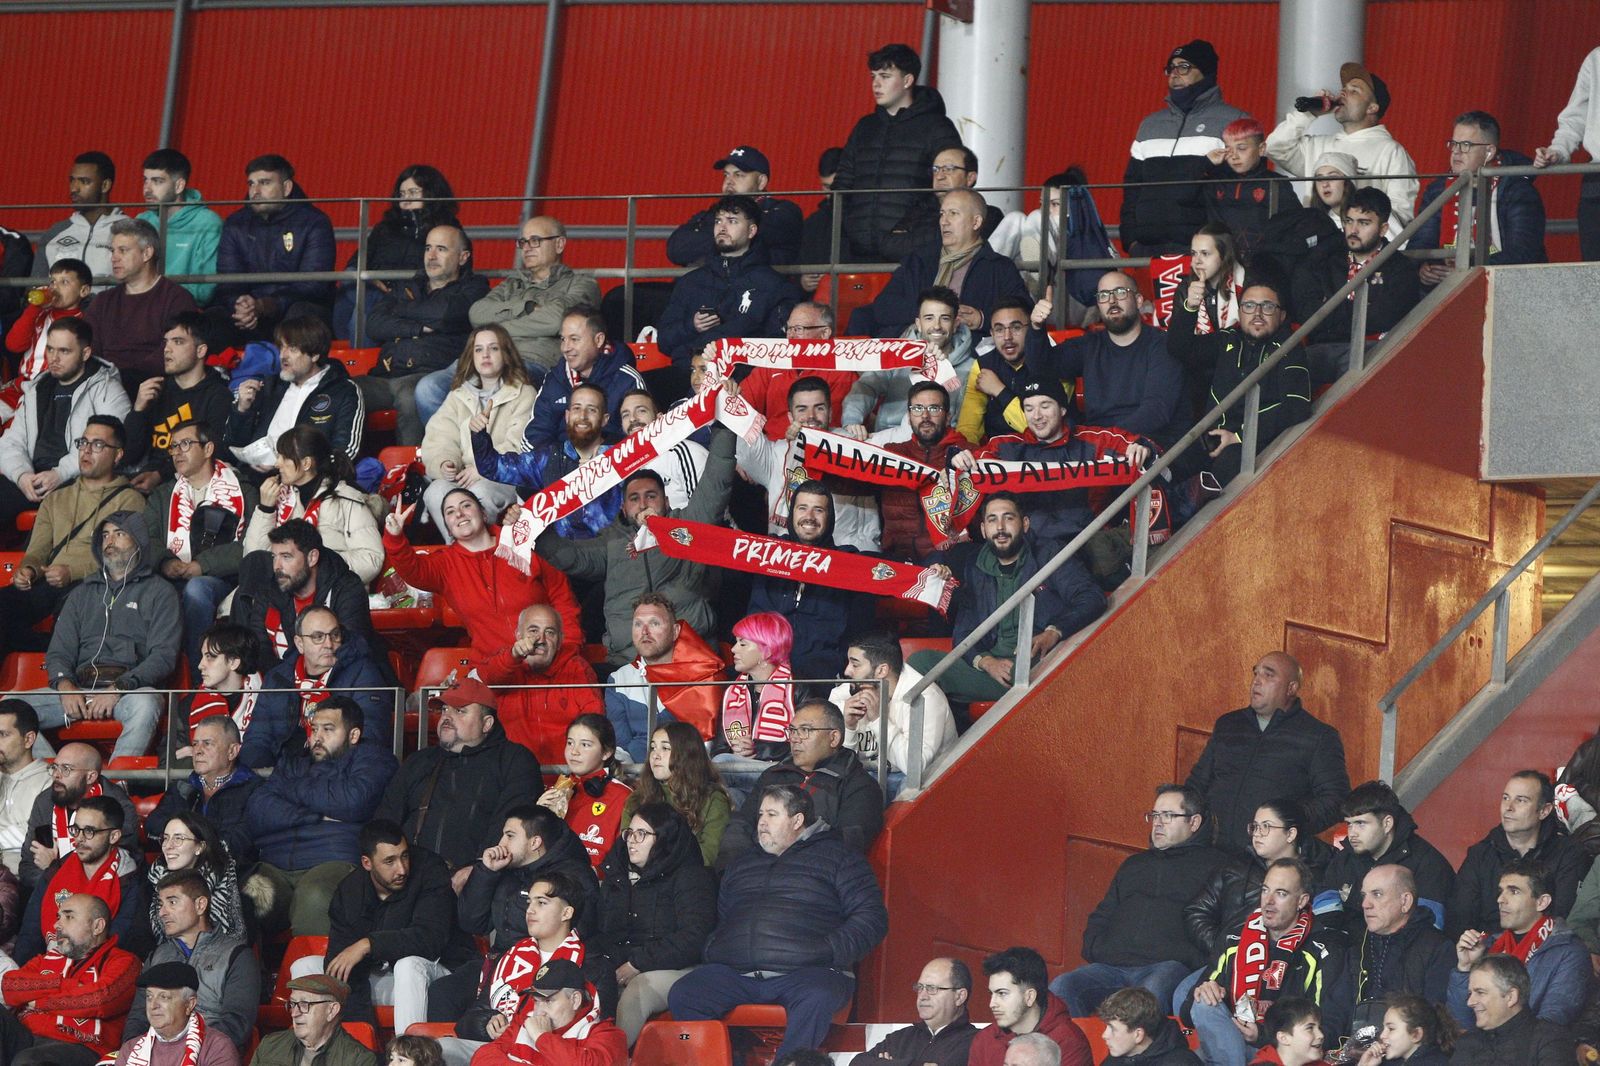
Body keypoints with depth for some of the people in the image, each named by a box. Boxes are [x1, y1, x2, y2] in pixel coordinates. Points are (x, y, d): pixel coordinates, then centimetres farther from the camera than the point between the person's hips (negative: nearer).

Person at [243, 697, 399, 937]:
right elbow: (256, 812, 12)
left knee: (314, 897, -40)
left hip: (333, 863, -3)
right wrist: (317, 817, -1)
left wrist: (294, 789, 11)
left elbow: (352, 800, -5)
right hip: (274, 868, 3)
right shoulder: (291, 762, 31)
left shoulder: (371, 757, 18)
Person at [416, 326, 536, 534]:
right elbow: (441, 439, 8)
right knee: (434, 493, -29)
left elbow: (519, 447, -7)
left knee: (479, 491, -37)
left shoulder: (523, 394, 6)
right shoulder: (458, 397, 21)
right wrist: (444, 464, -15)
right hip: (463, 476, 4)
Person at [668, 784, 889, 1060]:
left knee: (817, 1001, -39)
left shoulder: (836, 855, 13)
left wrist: (830, 951, -11)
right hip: (735, 972, 4)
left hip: (805, 971, -4)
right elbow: (719, 917, 32)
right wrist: (710, 950, 8)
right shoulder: (742, 862, 30)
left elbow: (871, 916, 4)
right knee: (681, 996, -21)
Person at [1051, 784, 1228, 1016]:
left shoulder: (1211, 865, 13)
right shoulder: (1134, 865, 33)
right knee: (1061, 988, -23)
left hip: (1167, 965, -5)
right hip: (1112, 966, 6)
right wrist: (1093, 949, 12)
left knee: (1153, 992, -41)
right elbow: (1101, 917, 34)